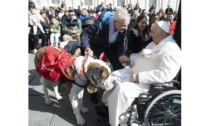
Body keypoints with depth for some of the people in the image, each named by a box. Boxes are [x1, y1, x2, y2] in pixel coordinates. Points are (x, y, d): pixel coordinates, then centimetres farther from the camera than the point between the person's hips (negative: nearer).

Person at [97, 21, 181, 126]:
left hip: (147, 82, -10)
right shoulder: (155, 43, 11)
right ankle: (107, 106, 19)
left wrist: (139, 77, -30)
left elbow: (165, 74, -31)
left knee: (121, 89, -28)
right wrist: (130, 59, 9)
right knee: (113, 77, 5)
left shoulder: (171, 50, -21)